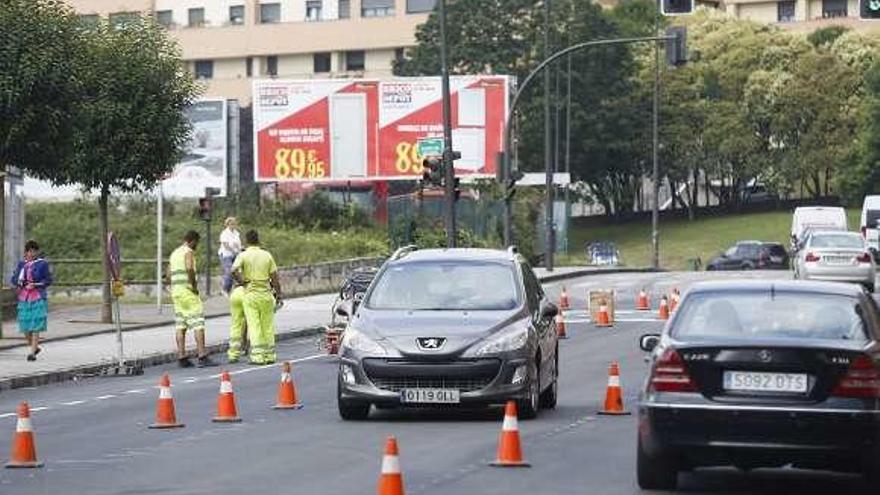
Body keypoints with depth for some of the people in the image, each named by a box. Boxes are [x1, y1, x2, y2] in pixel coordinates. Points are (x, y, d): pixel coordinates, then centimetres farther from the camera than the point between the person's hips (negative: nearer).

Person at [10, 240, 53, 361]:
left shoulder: (43, 263, -1)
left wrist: (34, 285, -15)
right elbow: (14, 279, 12)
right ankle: (35, 347, 29)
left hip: (38, 298, -4)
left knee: (36, 326, -10)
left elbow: (48, 280, -3)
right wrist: (19, 283, -10)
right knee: (25, 326, 5)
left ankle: (32, 352, -8)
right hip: (24, 299, 4)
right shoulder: (21, 264, 11)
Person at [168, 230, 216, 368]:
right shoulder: (189, 252, -8)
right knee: (198, 323, -9)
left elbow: (169, 272, 18)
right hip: (188, 290, -8)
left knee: (180, 325, 8)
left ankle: (181, 358, 5)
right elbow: (189, 268, -25)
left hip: (175, 290, 8)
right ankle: (202, 357, -15)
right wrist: (194, 286, -17)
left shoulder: (174, 253, 18)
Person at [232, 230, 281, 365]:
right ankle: (269, 355, 14)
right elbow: (274, 276, 3)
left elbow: (234, 270, -21)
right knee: (268, 326, 10)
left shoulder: (243, 255, -4)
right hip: (266, 293, 2)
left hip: (250, 294, -2)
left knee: (254, 325, -1)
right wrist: (278, 292, 12)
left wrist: (242, 281, -6)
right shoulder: (267, 255, 3)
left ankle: (258, 356, -7)